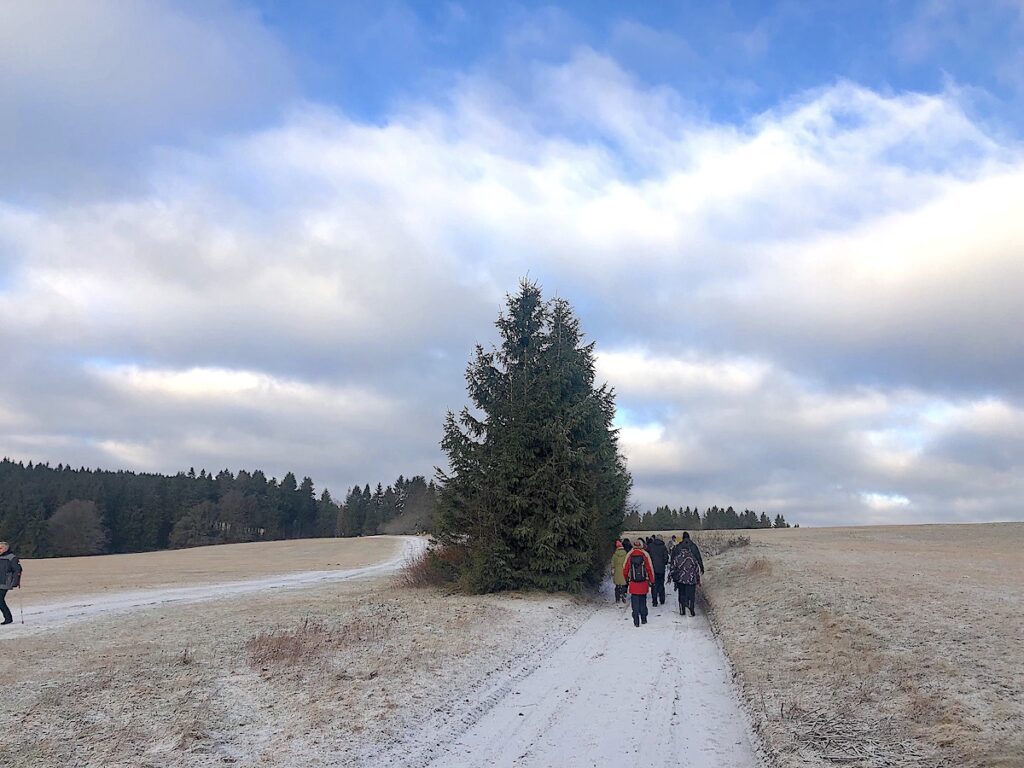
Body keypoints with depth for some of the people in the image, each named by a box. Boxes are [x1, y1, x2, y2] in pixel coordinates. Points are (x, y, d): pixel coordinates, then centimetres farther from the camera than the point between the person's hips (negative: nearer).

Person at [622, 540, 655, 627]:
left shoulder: (629, 555, -2)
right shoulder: (645, 555, -5)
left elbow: (625, 569, 4)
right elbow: (650, 569, -4)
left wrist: (626, 580, 19)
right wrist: (651, 581, 5)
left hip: (633, 584, 0)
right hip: (644, 583, 0)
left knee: (635, 602, 4)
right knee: (643, 601, 16)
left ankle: (636, 621, 0)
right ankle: (643, 619, 21)